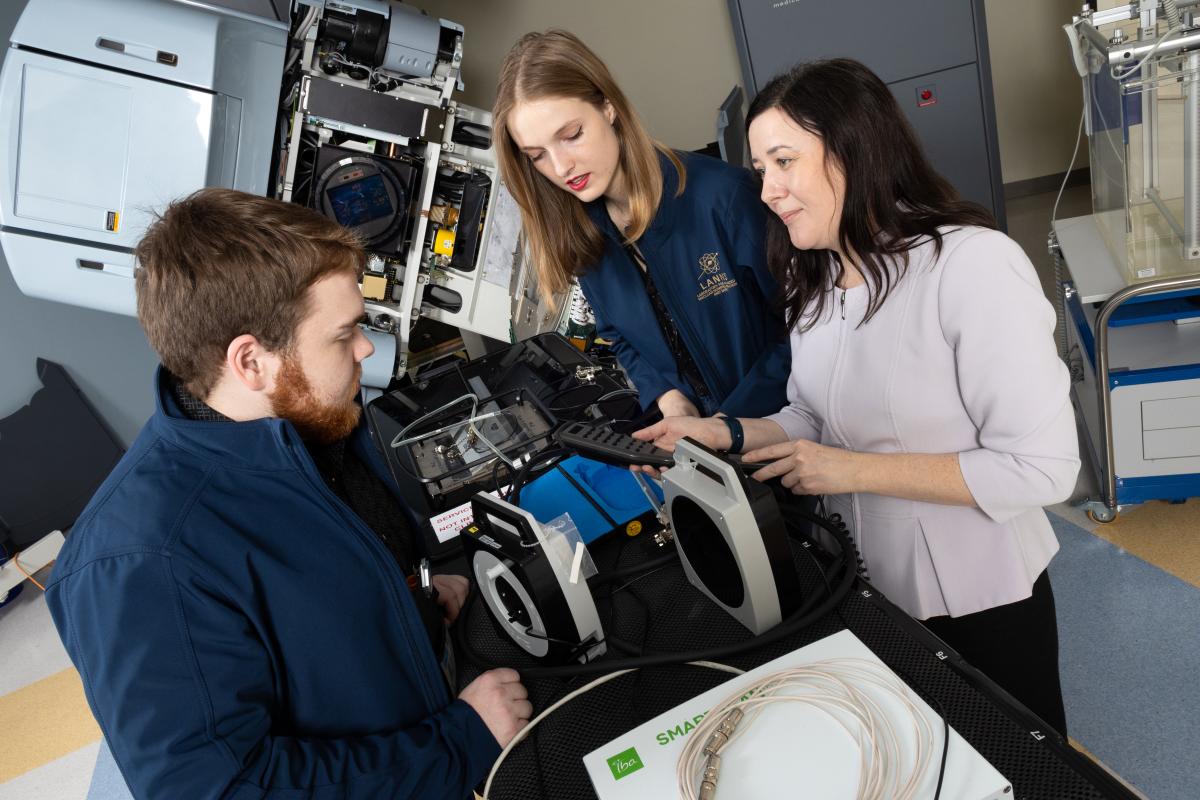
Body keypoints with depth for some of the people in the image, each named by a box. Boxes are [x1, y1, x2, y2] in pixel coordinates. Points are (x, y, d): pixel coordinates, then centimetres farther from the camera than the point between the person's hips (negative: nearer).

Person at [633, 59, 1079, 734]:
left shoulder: (973, 265, -25)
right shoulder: (815, 280, 0)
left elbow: (1043, 468, -25)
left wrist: (855, 471, -25)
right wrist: (726, 436, -10)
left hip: (980, 594, -6)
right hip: (871, 583, 6)